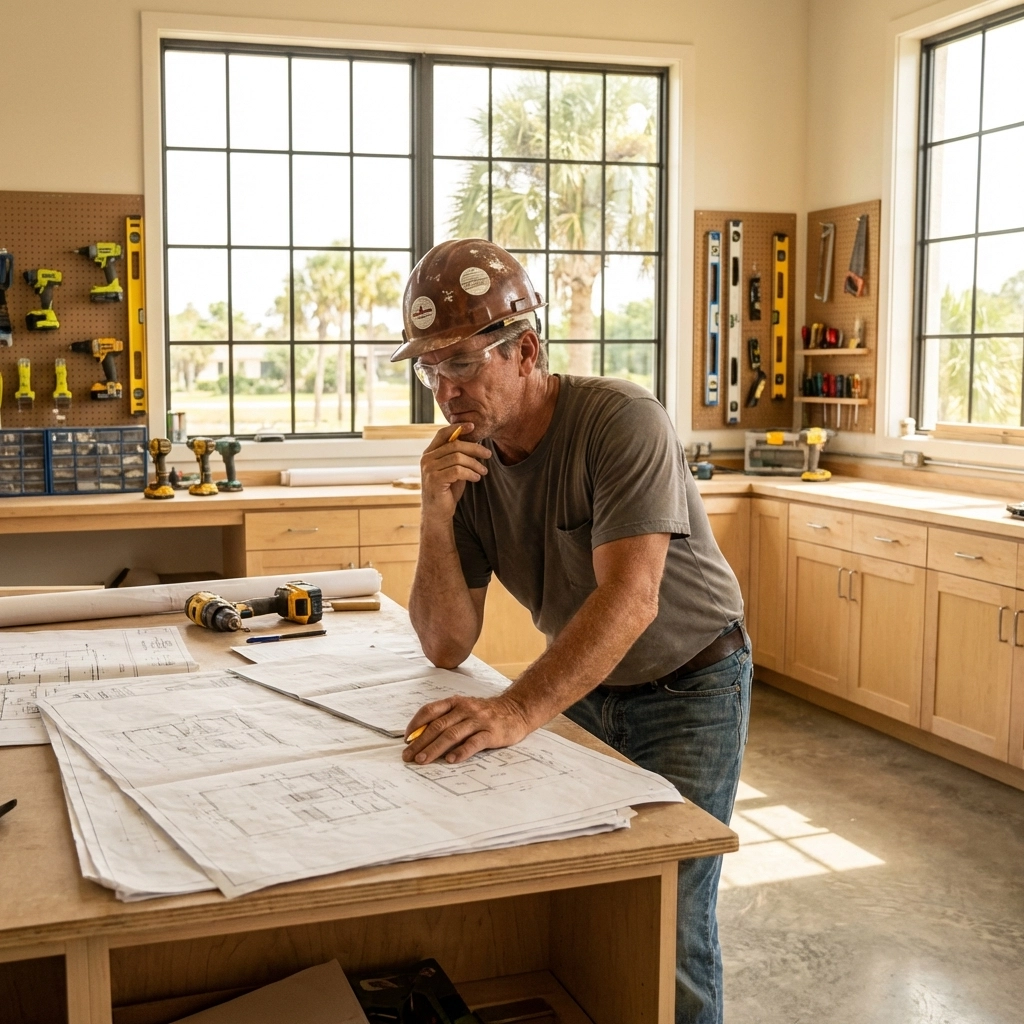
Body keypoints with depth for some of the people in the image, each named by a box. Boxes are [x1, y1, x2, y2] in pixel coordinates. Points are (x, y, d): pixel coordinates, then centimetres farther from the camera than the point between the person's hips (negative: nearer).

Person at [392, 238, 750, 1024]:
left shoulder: (622, 421, -24)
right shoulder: (468, 459, -7)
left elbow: (630, 599, -36)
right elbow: (447, 646, -9)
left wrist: (518, 712, -48)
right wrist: (437, 512, -23)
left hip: (687, 687, -5)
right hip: (583, 689, 5)